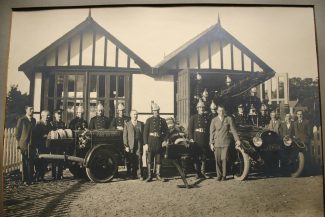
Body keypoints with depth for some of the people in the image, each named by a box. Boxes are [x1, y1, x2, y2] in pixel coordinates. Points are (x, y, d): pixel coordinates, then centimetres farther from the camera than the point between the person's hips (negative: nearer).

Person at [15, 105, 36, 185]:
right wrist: (20, 143, -2)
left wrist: (34, 142, 9)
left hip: (32, 145, 4)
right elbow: (17, 134, -2)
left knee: (31, 162, 5)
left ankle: (30, 179, 13)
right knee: (25, 162, 1)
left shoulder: (33, 120, 12)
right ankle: (25, 179, 9)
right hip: (24, 145, -4)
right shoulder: (21, 120, -4)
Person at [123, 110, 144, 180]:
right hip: (130, 146, -1)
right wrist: (126, 146, -4)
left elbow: (143, 134, 10)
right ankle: (131, 174, 15)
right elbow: (125, 136, 3)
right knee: (130, 161, 3)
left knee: (139, 160, -3)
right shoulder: (127, 124, 7)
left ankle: (139, 175, 3)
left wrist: (144, 144, 0)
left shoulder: (141, 124, 12)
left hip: (139, 146, 1)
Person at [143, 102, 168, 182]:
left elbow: (165, 131, 17)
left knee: (158, 160, 6)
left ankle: (158, 175, 16)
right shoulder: (149, 120, 1)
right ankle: (149, 176, 9)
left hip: (159, 142, 2)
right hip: (150, 142, -2)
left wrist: (162, 139, 4)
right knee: (149, 160, 2)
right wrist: (145, 143, -9)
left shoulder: (163, 120, 8)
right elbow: (145, 132, -3)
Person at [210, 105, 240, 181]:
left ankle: (224, 175, 9)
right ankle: (219, 175, 14)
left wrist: (237, 139, -4)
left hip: (225, 142, -1)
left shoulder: (229, 119, 4)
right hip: (217, 143, 1)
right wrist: (211, 143, 3)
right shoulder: (214, 120, 7)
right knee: (217, 160, 2)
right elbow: (212, 132, 7)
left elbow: (233, 130, 4)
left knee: (224, 159, -3)